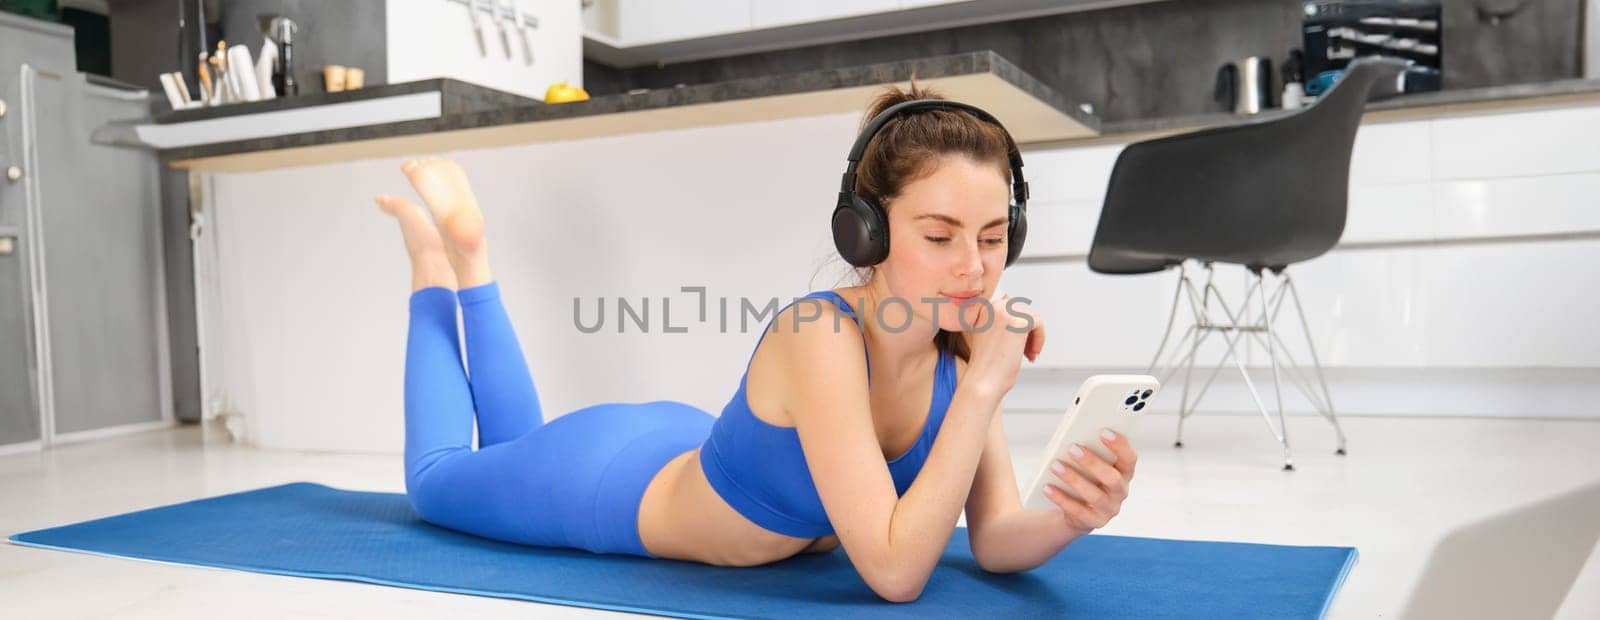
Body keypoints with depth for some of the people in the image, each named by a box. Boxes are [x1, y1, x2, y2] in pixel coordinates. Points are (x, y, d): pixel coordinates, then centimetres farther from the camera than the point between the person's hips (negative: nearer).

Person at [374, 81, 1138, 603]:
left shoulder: (960, 342, -21)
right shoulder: (818, 335, -42)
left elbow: (995, 539, -20)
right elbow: (893, 572, -44)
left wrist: (1070, 517, -41)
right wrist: (983, 387, -45)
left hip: (689, 451, 6)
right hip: (611, 482, -6)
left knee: (518, 447, 35)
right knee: (437, 476, 26)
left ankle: (469, 263, 43)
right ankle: (438, 263, 37)